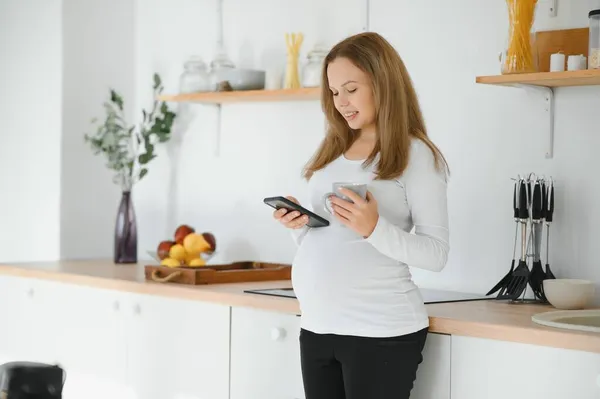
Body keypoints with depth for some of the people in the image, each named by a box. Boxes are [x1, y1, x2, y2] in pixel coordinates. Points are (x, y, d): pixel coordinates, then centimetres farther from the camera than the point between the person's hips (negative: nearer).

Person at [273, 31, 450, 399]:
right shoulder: (333, 151, 12)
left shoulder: (416, 155, -6)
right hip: (317, 326, 6)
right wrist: (300, 224, -2)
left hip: (381, 331, -6)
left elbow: (437, 254, -11)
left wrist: (375, 228, -24)